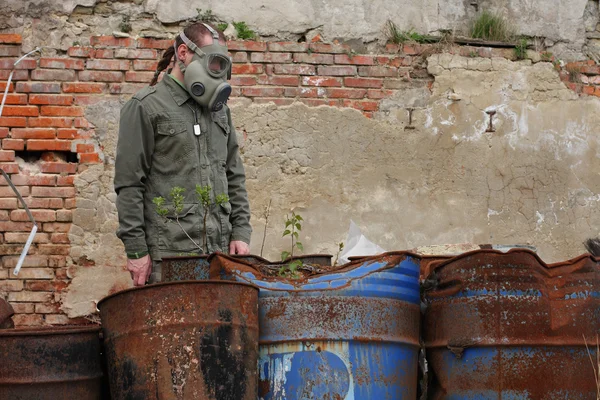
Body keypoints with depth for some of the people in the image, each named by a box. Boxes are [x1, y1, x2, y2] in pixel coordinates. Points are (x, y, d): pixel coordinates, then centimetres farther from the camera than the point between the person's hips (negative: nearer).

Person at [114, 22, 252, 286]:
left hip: (219, 251, 6)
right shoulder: (146, 106, 0)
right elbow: (129, 184, -5)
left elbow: (234, 177, 21)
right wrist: (136, 250, -10)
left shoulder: (218, 108, 18)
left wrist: (240, 232, 10)